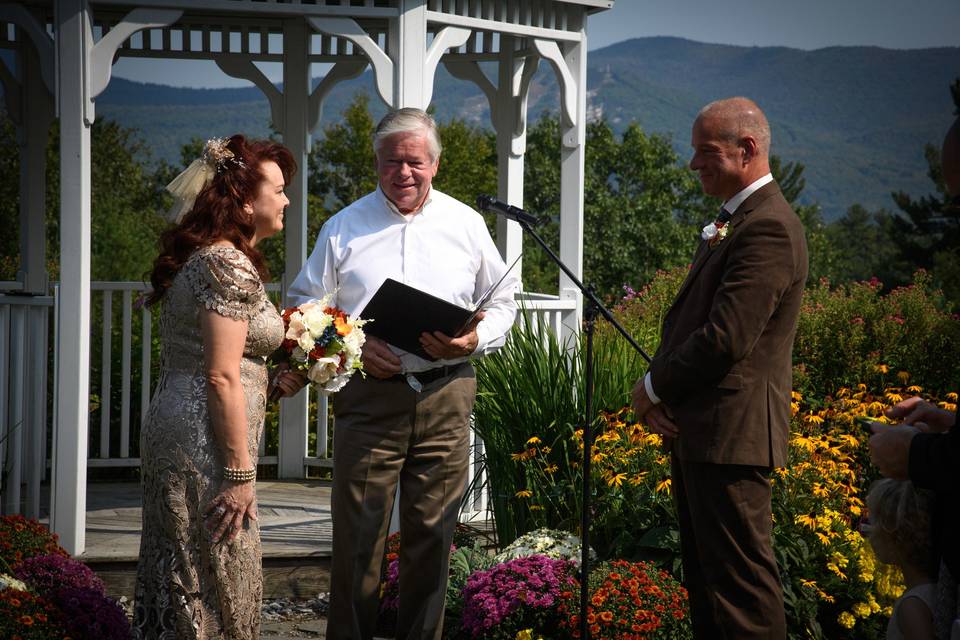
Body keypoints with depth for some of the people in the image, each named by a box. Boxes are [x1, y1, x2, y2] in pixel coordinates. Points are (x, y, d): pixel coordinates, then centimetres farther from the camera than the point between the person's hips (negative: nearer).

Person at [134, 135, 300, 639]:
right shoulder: (231, 266, -15)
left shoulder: (196, 256, 15)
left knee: (177, 586, 13)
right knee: (214, 592, -4)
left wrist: (271, 381, 20)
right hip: (205, 445, -10)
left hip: (169, 429, 10)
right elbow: (221, 378, -20)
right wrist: (240, 473, -19)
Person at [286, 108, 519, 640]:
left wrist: (473, 340, -7)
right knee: (357, 533, -3)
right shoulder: (345, 227, 6)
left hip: (445, 397, 1)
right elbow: (304, 304, 9)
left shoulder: (466, 225, 9)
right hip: (368, 395, -1)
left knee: (433, 533, 6)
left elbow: (502, 301, 15)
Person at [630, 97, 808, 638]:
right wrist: (659, 390, 1)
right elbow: (690, 319, 18)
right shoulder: (733, 222, 17)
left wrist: (655, 387, -9)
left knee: (739, 577, -7)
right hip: (696, 430, 11)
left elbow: (726, 339, -23)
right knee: (706, 573, 17)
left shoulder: (768, 228, -17)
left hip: (730, 432, -11)